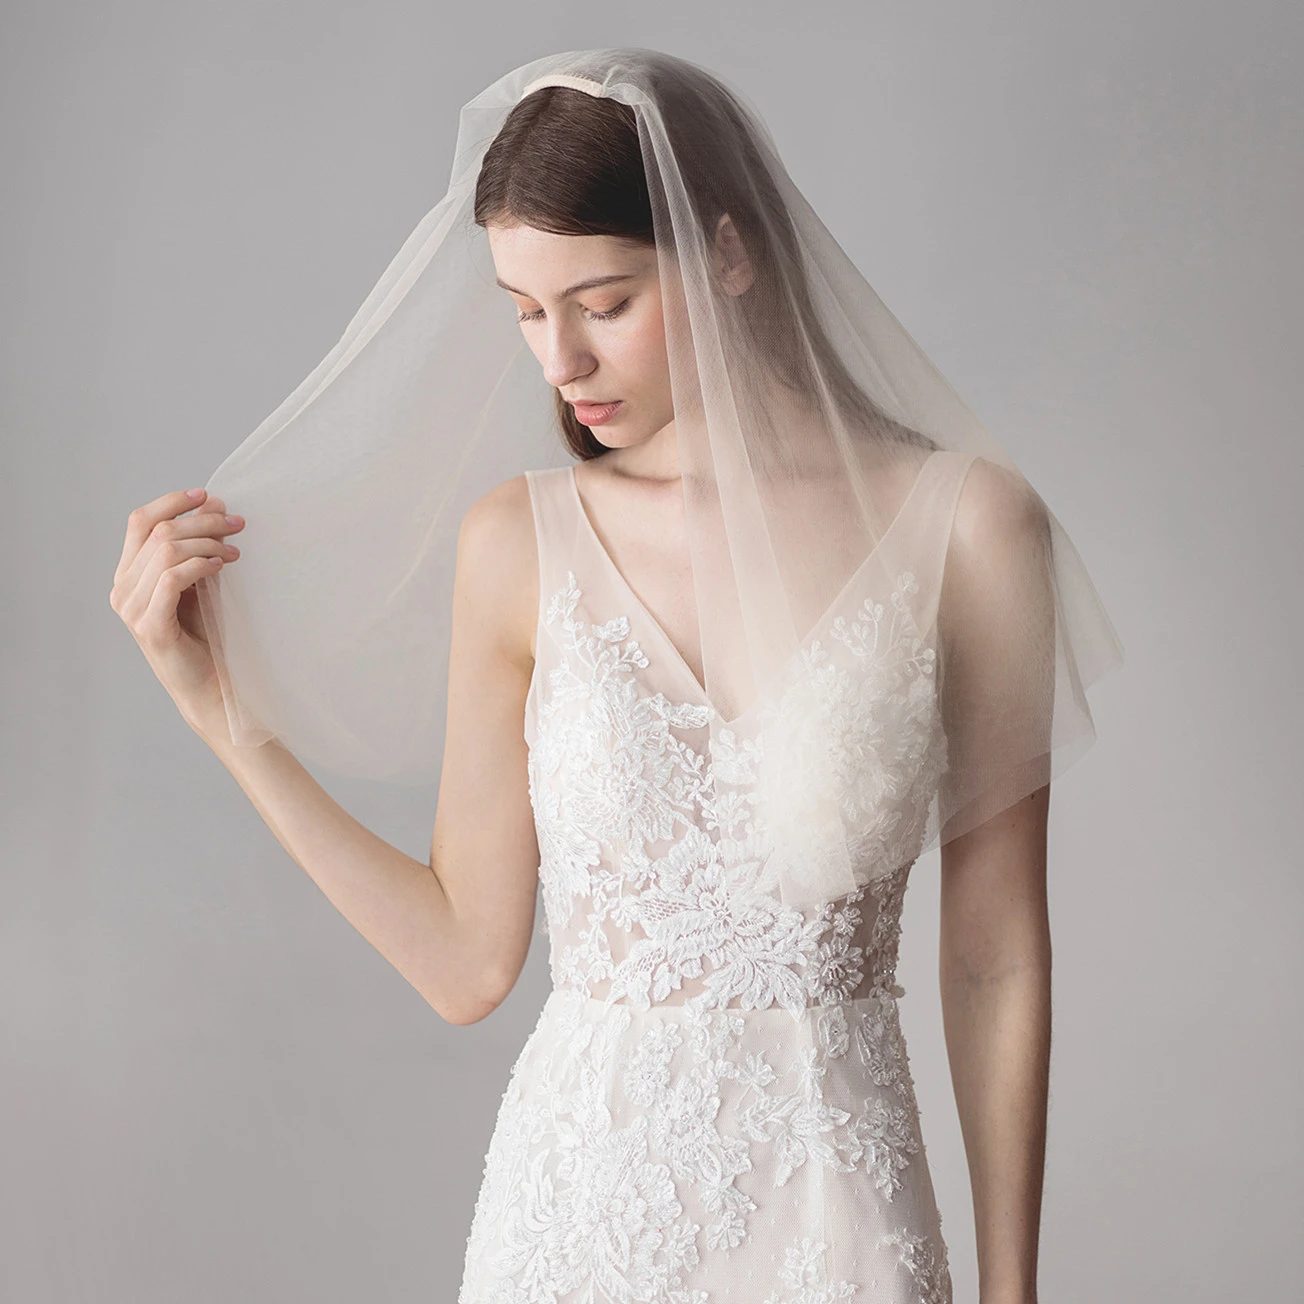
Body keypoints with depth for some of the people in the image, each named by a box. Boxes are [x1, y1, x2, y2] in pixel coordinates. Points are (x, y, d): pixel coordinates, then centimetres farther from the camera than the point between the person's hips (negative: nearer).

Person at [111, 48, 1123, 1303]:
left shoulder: (960, 526, -10)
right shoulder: (518, 542, -4)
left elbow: (997, 962, -4)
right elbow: (465, 959, -2)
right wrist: (220, 705, -6)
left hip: (834, 1203, -1)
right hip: (581, 1185, 2)